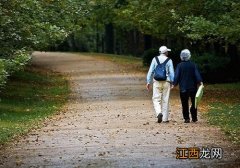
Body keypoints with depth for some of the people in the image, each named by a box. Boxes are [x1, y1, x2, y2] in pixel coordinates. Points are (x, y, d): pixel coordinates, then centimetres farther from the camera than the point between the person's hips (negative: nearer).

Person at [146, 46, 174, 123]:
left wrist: (148, 82, 4)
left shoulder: (155, 59, 3)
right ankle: (165, 118, 8)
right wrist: (172, 82, 5)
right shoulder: (169, 60, 1)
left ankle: (159, 113, -24)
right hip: (166, 82, 0)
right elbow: (171, 72, -2)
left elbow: (151, 71, 1)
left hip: (157, 82, 0)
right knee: (165, 100, 6)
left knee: (156, 99, 2)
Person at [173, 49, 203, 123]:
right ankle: (194, 118, 14)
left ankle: (186, 118, -1)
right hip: (192, 87, 1)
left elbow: (176, 75, -6)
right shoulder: (193, 65, -3)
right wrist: (200, 82, -7)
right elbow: (197, 74, -7)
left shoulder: (179, 65, -5)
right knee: (194, 102, 13)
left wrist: (174, 84, -1)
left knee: (185, 104, 3)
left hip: (183, 88, -1)